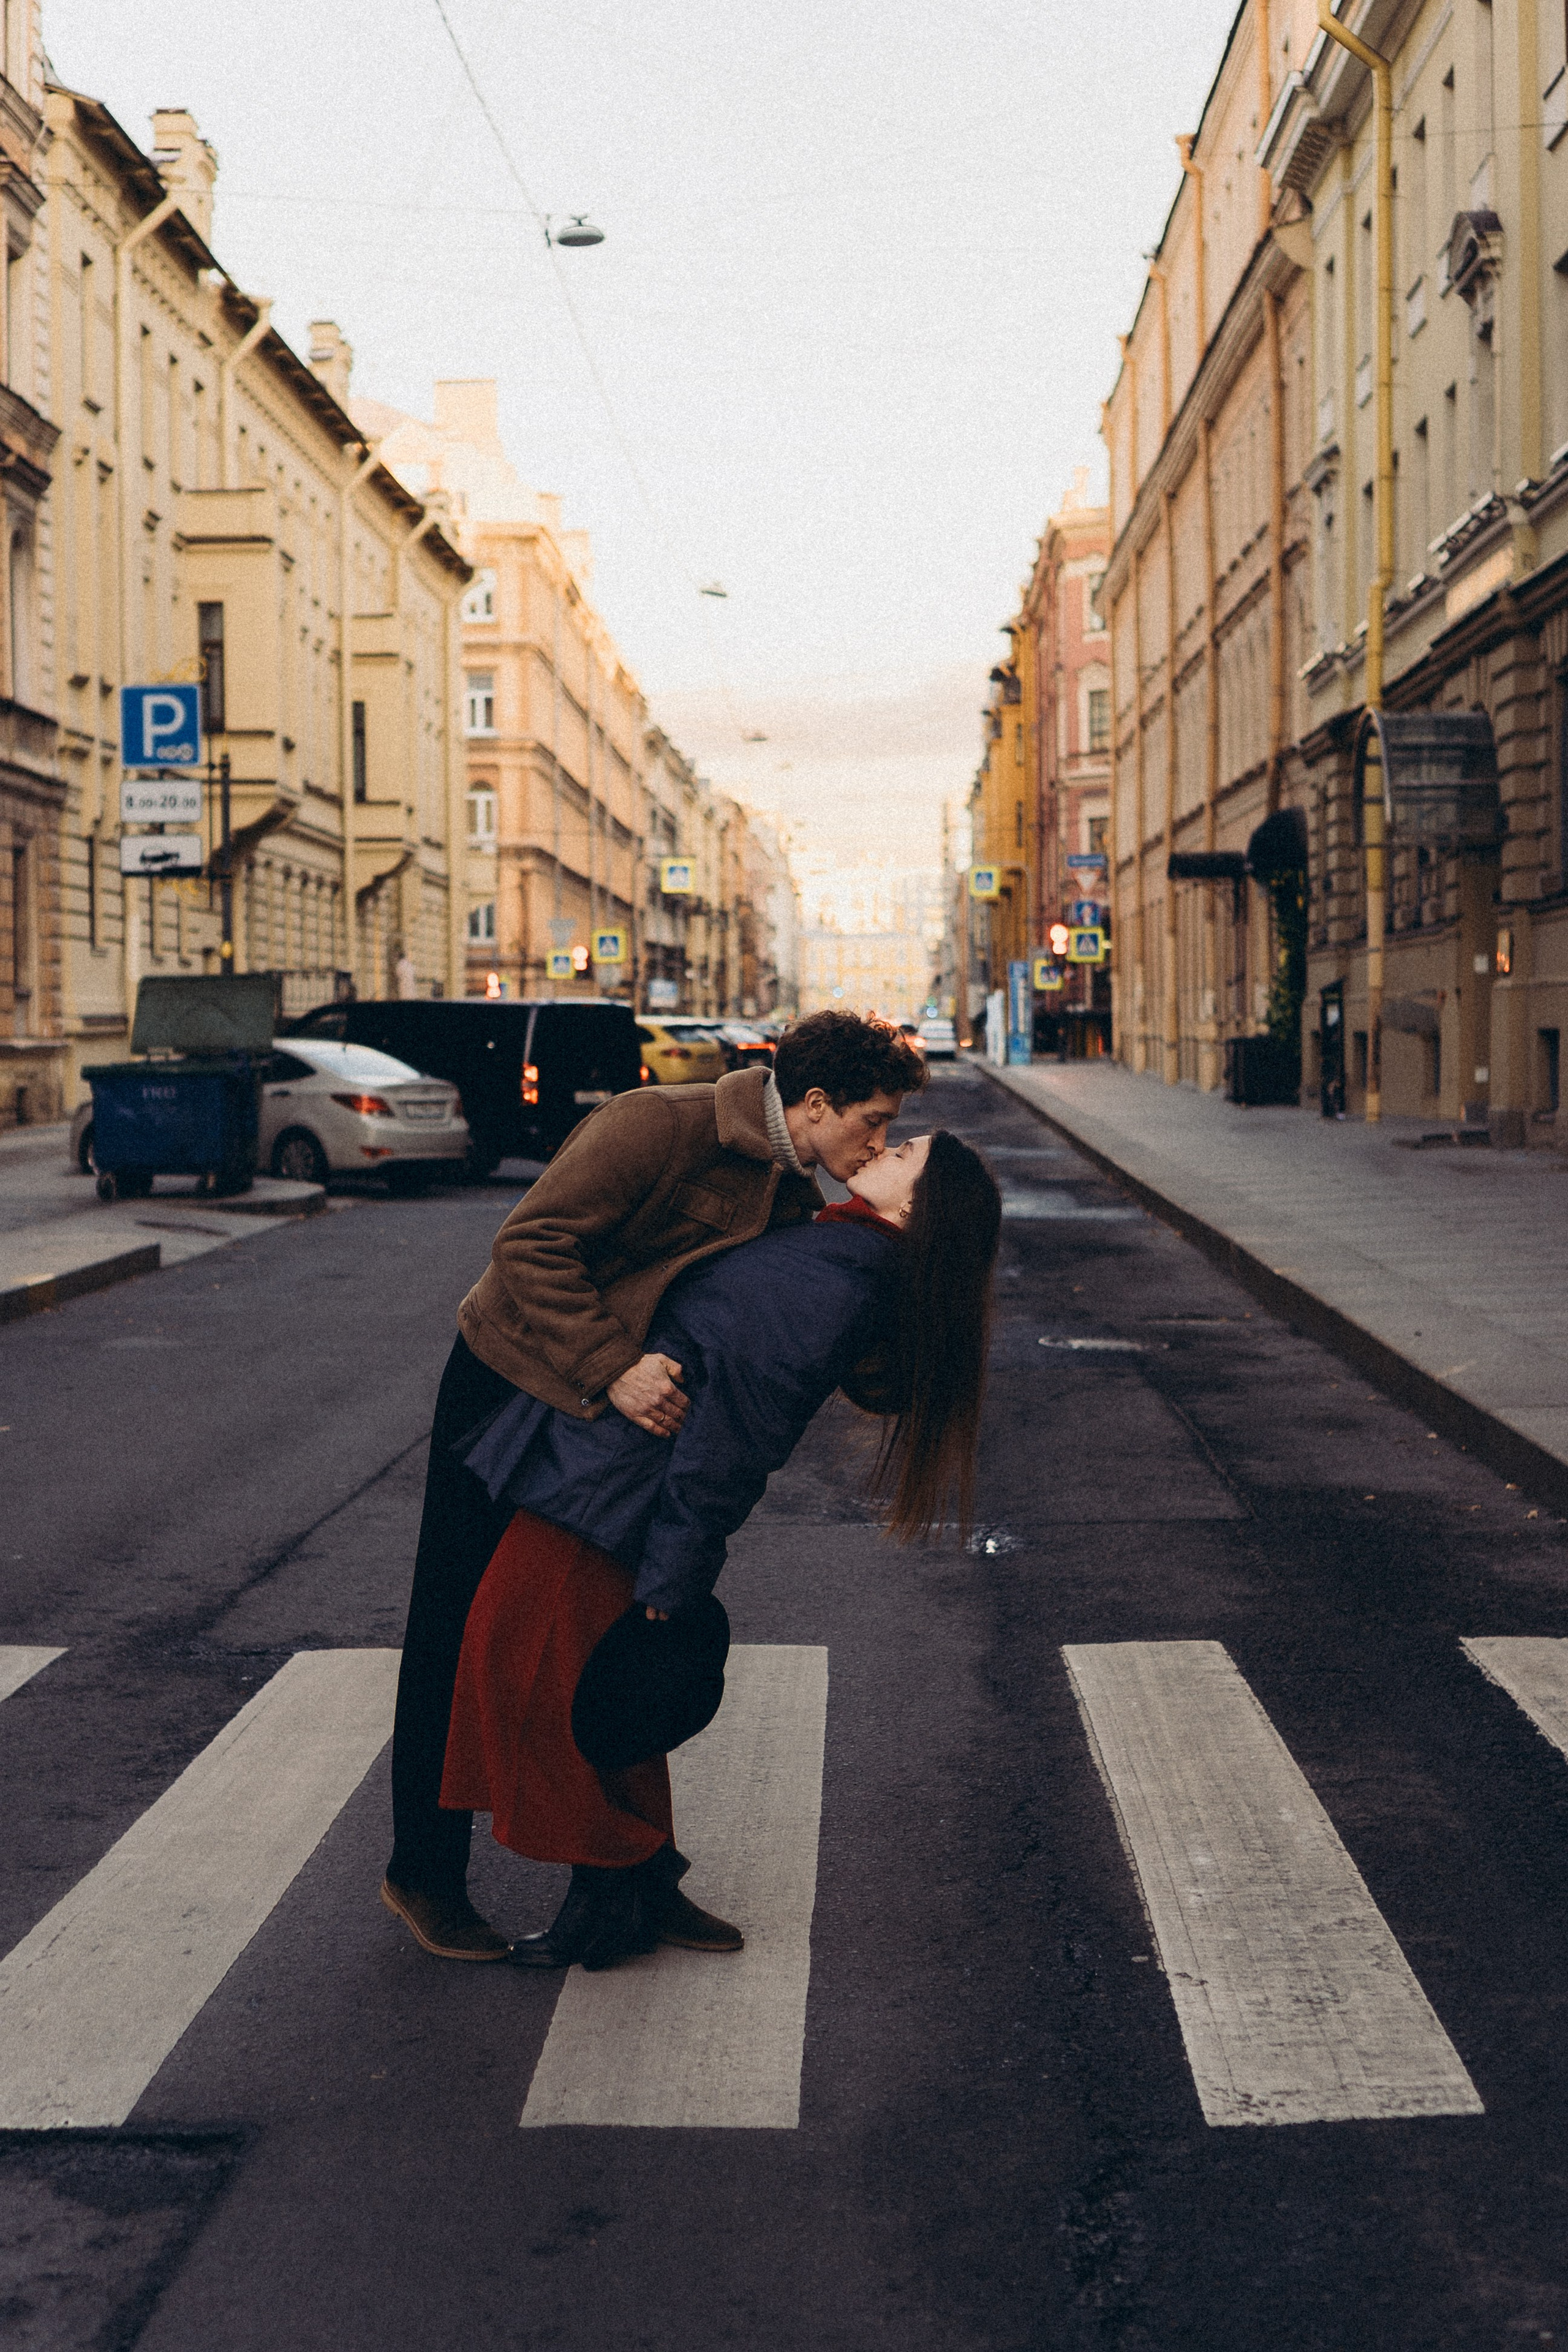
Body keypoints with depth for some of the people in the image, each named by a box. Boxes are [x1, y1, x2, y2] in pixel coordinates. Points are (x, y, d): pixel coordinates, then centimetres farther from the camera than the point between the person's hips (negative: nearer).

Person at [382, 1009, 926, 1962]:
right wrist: (611, 1370, -37)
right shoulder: (659, 1126, -24)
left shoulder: (794, 1201, 0)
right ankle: (425, 1875, 16)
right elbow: (530, 1245, -29)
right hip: (507, 1390, -7)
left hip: (620, 1407, 8)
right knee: (463, 1637, 1)